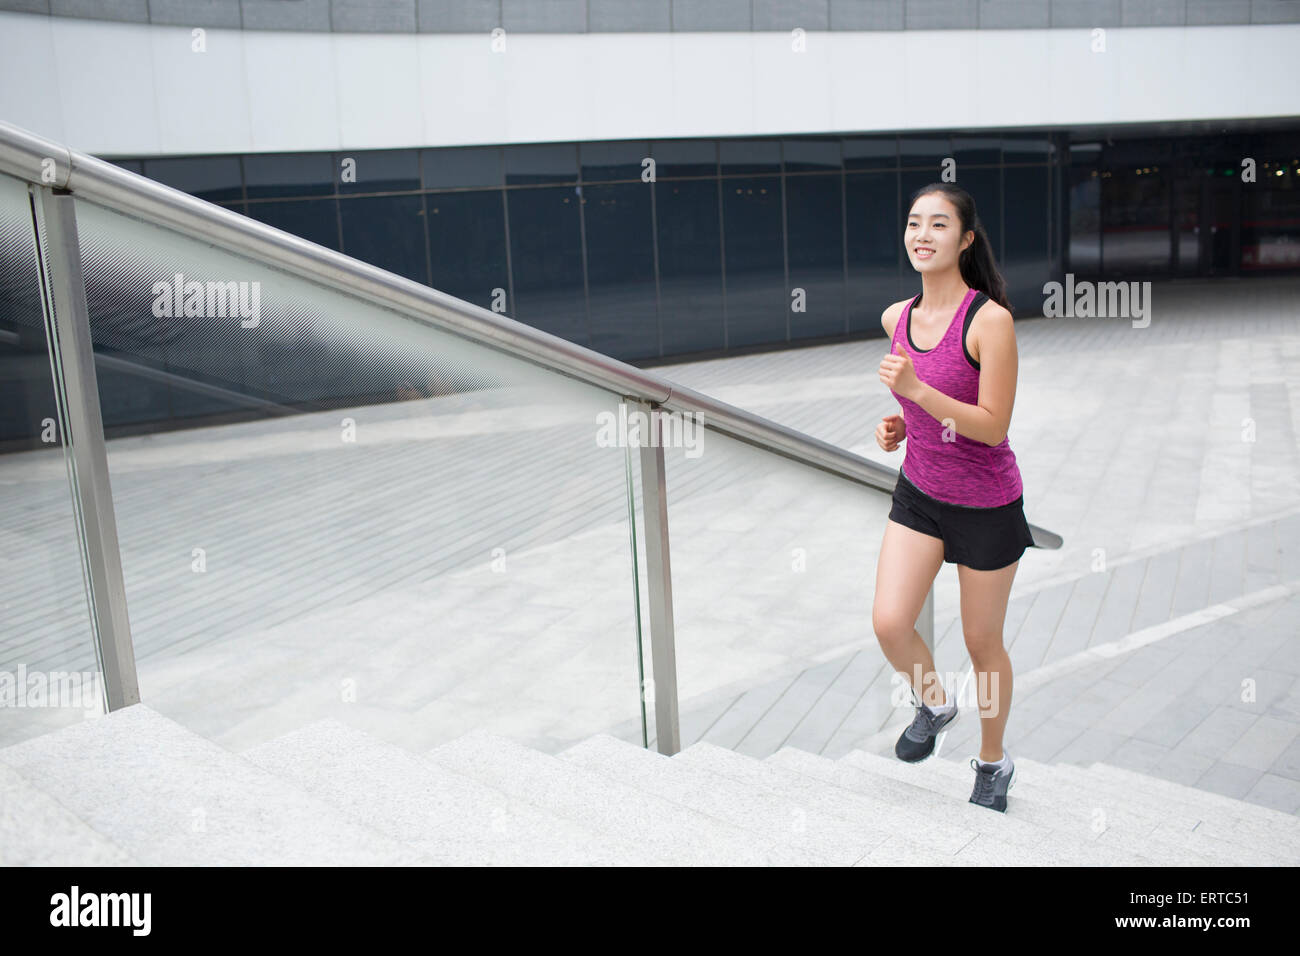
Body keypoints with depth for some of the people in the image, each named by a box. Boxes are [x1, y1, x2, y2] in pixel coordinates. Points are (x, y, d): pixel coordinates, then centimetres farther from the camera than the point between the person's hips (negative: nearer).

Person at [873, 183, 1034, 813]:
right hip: (918, 494, 5)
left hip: (986, 505, -4)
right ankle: (934, 703, 25)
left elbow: (993, 426, -21)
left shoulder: (990, 320, -18)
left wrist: (917, 390, -30)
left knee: (981, 641, 9)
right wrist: (896, 424, -1)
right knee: (889, 623, -9)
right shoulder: (896, 318, 0)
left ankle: (993, 761, 34)